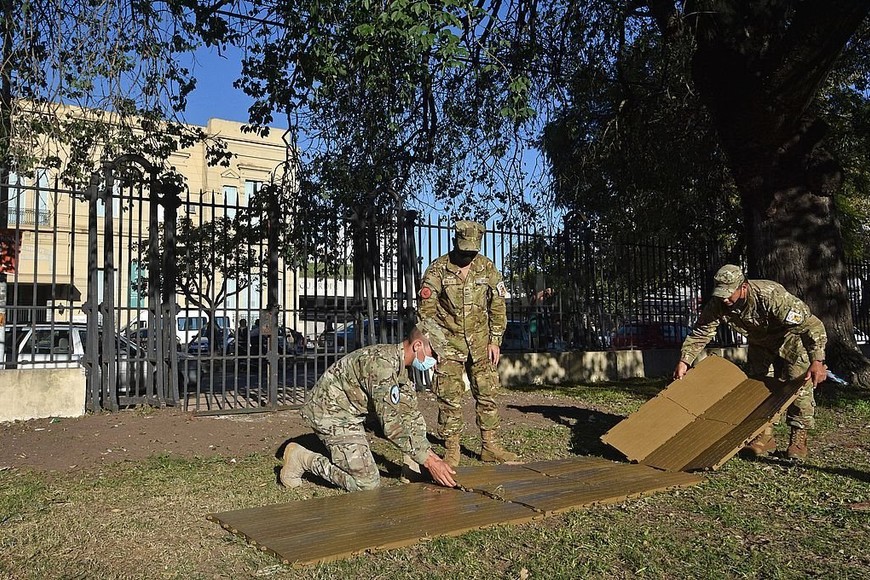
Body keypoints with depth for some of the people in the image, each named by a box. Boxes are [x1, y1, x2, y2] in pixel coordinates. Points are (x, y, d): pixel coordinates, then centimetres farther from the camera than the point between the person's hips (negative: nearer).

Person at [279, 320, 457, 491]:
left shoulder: (401, 365, 2)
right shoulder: (383, 362, -29)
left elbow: (409, 413, 7)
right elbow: (390, 422, -31)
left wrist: (431, 455, -2)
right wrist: (428, 461, -28)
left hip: (349, 412, 10)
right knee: (367, 483, -10)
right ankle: (301, 458, 0)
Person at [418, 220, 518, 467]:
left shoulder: (487, 267, -2)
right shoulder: (437, 270, -10)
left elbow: (497, 306, 4)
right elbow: (426, 310, -6)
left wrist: (495, 340, 0)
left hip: (480, 341, 3)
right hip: (448, 341, -3)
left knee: (487, 393, 5)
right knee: (449, 397, -3)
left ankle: (490, 446, 15)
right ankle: (451, 450, 7)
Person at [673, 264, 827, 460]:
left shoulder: (772, 296, -42)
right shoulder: (718, 304, -26)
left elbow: (811, 325, -43)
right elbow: (700, 333, -14)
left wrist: (817, 361, -53)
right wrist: (684, 361, -23)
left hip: (792, 339, -5)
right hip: (760, 343, 5)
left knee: (799, 386, -10)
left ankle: (798, 438, 2)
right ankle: (764, 437, 14)